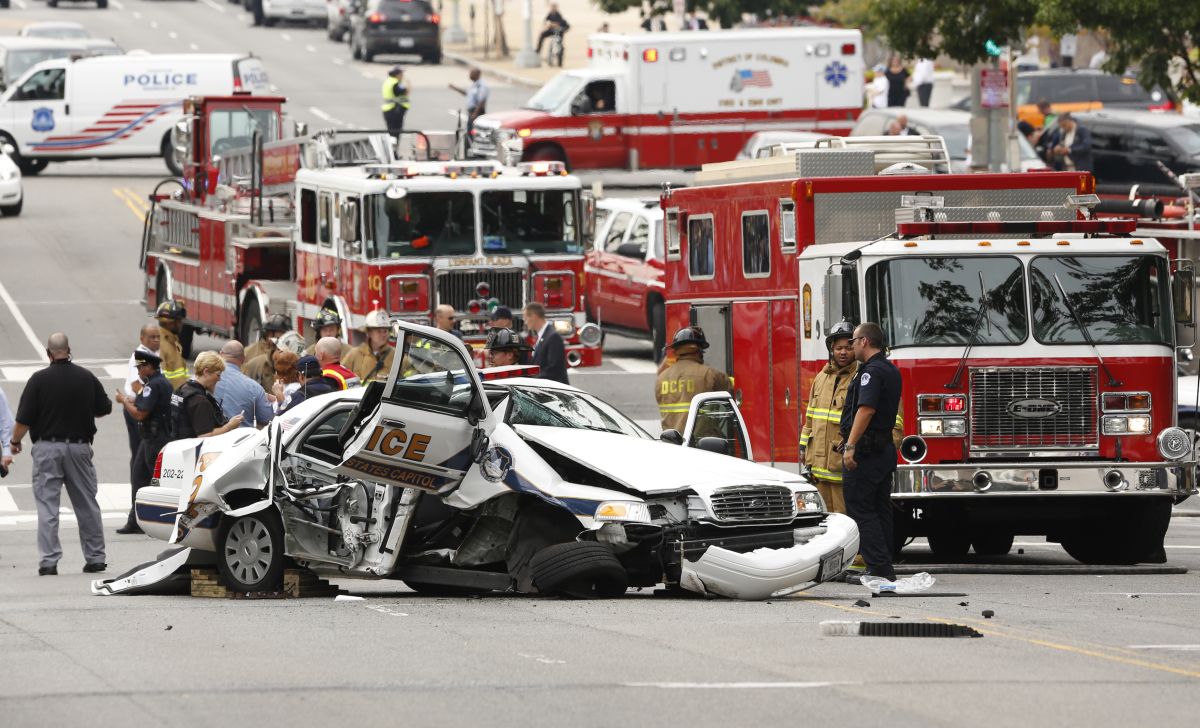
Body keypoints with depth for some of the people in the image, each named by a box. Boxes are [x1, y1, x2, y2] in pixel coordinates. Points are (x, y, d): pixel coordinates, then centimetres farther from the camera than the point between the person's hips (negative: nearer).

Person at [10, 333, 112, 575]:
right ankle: (95, 558, 15)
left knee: (47, 506, -1)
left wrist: (14, 441, 8)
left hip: (47, 448, -3)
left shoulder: (39, 380, -9)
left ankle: (48, 561, -7)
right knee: (87, 505, 11)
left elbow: (24, 419, -9)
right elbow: (105, 408, 13)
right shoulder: (86, 378, 1)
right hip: (79, 447, 3)